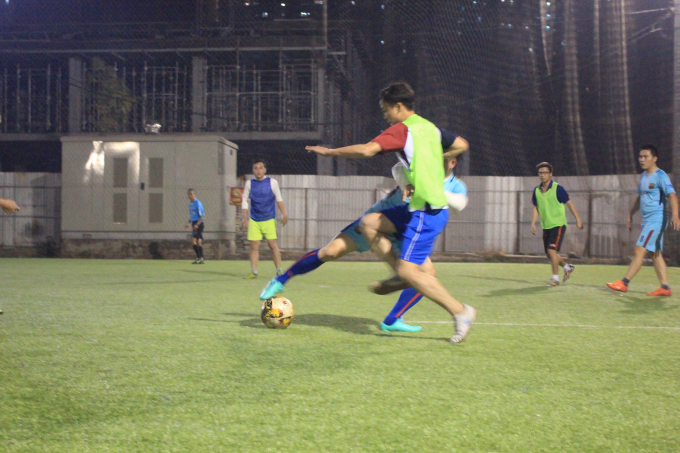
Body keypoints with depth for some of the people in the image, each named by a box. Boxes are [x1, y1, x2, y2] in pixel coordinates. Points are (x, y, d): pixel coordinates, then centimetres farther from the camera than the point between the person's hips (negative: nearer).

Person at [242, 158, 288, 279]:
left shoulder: (272, 182, 1)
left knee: (272, 244, -7)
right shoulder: (249, 184, 5)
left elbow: (278, 199, 7)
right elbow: (245, 200, 9)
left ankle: (279, 271, 2)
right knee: (254, 246, -3)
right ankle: (253, 272, 4)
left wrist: (284, 214, 1)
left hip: (269, 220, -1)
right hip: (254, 220, 2)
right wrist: (245, 217, 1)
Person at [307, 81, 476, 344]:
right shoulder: (431, 128, 14)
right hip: (419, 208, 9)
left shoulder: (401, 130, -11)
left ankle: (460, 312, -3)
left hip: (427, 211, -9)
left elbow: (367, 150, -23)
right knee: (369, 224, 11)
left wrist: (330, 151, -10)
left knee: (408, 271, -10)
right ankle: (402, 275, 10)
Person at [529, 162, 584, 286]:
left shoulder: (557, 188, -9)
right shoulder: (537, 191, 6)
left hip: (558, 224, -6)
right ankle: (567, 267, 35)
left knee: (551, 250, -18)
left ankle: (555, 278, -6)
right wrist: (533, 223, 3)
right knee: (549, 255, 9)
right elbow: (536, 208, 13)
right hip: (546, 226, 6)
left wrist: (578, 219, -6)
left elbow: (569, 203, -4)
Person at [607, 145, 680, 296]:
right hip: (647, 220, 9)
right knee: (656, 254, 7)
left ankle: (623, 283, -9)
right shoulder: (643, 176, 15)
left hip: (657, 219, -9)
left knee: (639, 251, -11)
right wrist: (631, 214, 26)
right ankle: (665, 287, 9)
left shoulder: (660, 176, -11)